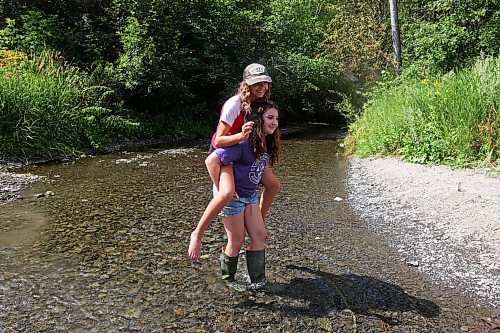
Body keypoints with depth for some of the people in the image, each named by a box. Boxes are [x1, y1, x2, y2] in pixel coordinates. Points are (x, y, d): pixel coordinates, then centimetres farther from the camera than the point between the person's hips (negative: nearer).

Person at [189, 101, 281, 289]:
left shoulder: (267, 143, 0)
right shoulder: (244, 142, -27)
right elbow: (211, 160, -30)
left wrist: (256, 183, 11)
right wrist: (221, 188, -23)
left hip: (250, 195, 8)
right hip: (232, 195, -8)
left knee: (260, 236, 8)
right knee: (237, 242, 4)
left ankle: (258, 281, 22)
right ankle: (227, 279, 29)